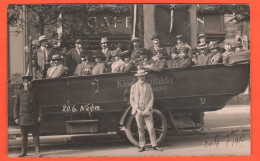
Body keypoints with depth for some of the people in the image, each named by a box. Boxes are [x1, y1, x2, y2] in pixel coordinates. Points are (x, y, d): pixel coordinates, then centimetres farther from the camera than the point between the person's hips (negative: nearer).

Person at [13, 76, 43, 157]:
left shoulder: (34, 92, 6)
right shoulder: (19, 93, 6)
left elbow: (39, 105, 5)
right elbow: (16, 106, 7)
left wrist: (39, 116, -3)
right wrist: (16, 117, 1)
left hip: (34, 118, -1)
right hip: (23, 117, 1)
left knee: (35, 134, -1)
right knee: (23, 135, 7)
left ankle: (37, 151, 3)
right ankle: (24, 151, 17)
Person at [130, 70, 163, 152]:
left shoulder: (148, 86, 9)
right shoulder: (133, 87, 7)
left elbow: (151, 99, 6)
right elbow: (131, 100, 5)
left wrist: (147, 109, -7)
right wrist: (137, 109, -7)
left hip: (147, 111, 0)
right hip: (138, 111, 0)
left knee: (151, 128, -6)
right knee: (140, 129, 3)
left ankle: (154, 145, 2)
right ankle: (142, 146, 11)